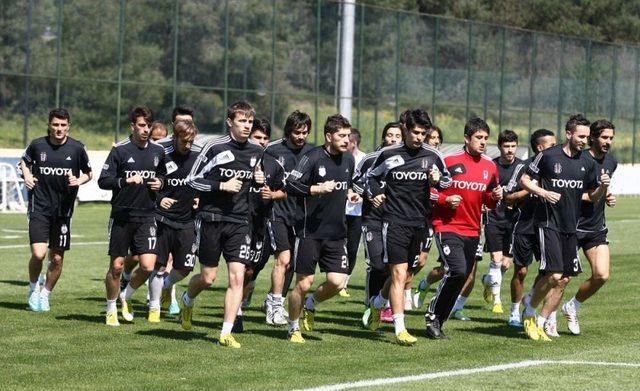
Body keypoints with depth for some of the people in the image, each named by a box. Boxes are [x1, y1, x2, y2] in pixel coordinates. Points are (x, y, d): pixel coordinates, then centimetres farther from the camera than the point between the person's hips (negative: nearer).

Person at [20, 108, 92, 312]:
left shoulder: (77, 148, -3)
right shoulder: (37, 145, -2)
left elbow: (88, 173, 11)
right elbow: (24, 161, 19)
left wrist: (79, 181, -9)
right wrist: (26, 175, 0)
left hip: (63, 209, 1)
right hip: (39, 208, -1)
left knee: (57, 258, 5)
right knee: (38, 254, -15)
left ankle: (45, 295, 27)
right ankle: (33, 289, 12)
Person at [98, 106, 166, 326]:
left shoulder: (158, 152, 8)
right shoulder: (120, 150, -5)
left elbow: (164, 175, 25)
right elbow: (103, 181, -8)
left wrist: (160, 183, 2)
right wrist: (126, 181, -22)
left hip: (146, 217, 3)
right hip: (121, 216, -3)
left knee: (148, 266, -9)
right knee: (116, 266, 3)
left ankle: (126, 297, 19)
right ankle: (111, 309, 22)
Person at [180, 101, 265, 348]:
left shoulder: (256, 151, 7)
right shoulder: (215, 148, -10)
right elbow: (192, 180, -8)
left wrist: (259, 180, 4)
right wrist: (222, 186, -18)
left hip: (239, 222, 4)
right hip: (211, 218, -4)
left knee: (237, 276, -9)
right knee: (208, 278, 4)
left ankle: (226, 333, -6)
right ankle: (187, 300, 39)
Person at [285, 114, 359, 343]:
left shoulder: (349, 160, 10)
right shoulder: (313, 158, -11)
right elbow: (290, 186, -14)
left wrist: (350, 194, 7)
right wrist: (317, 189, -23)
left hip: (336, 232, 6)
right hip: (310, 232, -6)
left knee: (337, 281, -6)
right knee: (303, 283, -1)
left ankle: (311, 305, 25)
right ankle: (293, 328, 19)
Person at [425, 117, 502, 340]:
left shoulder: (490, 167, 9)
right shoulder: (449, 161, -8)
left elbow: (489, 202, 19)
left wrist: (496, 197, -3)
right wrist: (445, 199, -18)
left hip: (472, 231, 6)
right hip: (447, 227, -6)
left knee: (463, 276, 6)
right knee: (457, 271, -23)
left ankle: (438, 322, 19)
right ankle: (433, 316, -7)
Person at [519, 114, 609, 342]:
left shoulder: (588, 162, 7)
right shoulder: (548, 156, -7)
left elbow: (592, 196, 14)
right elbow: (524, 180, 1)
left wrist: (603, 187, -7)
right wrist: (544, 193, -15)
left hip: (570, 226, 6)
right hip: (548, 223, -6)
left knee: (565, 279, 4)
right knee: (554, 275, -16)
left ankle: (539, 323, 15)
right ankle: (529, 310, 8)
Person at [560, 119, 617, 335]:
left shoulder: (611, 162, 9)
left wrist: (607, 197, 7)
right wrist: (588, 195, -22)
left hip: (597, 228, 6)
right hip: (573, 226, -6)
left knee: (602, 275, -6)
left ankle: (572, 307, 18)